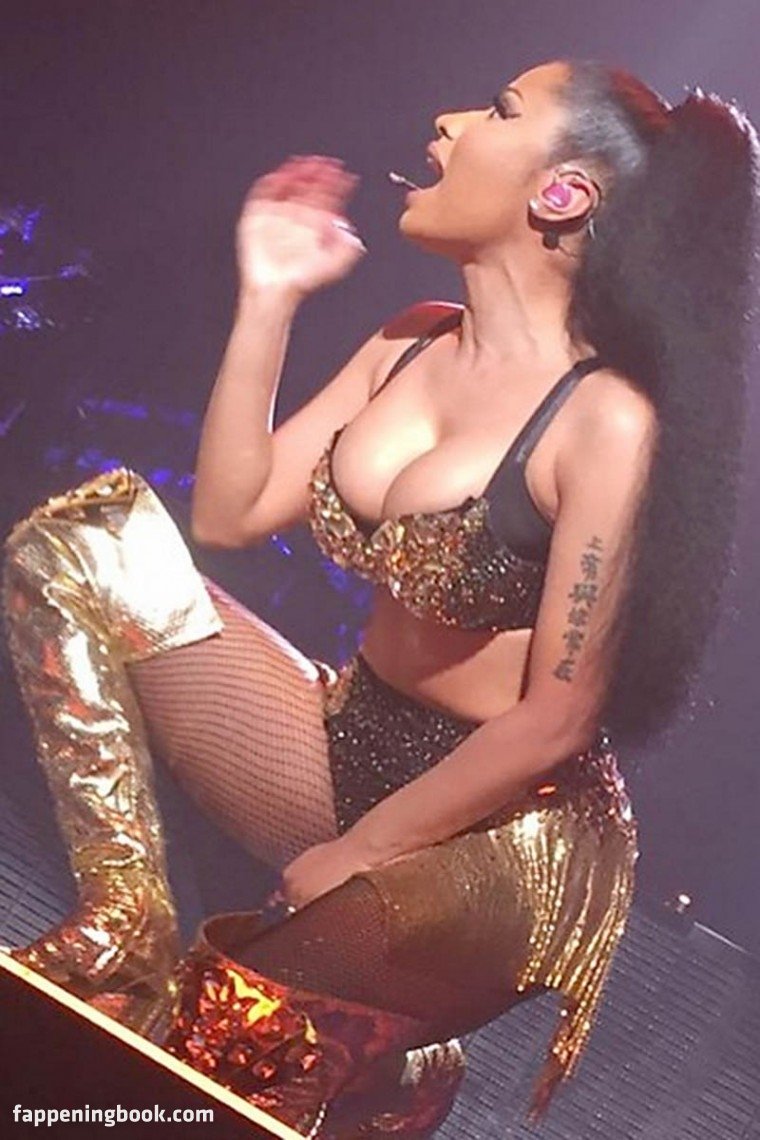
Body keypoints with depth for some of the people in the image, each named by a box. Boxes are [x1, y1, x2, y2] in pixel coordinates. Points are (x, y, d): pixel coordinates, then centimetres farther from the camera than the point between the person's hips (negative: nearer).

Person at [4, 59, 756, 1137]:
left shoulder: (608, 422, -22)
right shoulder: (414, 343, 2)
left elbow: (553, 723, -19)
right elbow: (230, 512, 3)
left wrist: (343, 862, -12)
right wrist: (268, 300, -3)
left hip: (504, 827, -7)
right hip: (349, 741, 7)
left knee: (241, 1029, -32)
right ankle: (124, 922, -8)